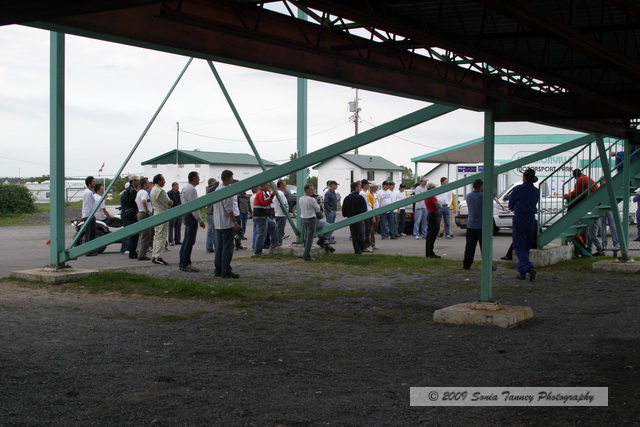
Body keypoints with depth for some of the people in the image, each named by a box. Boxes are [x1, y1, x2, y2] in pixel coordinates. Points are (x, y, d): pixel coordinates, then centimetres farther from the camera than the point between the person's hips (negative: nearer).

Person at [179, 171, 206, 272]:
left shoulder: (185, 188, 17)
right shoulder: (192, 189, -16)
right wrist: (200, 220, -20)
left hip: (186, 215, 11)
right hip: (191, 216, -11)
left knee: (186, 241, 14)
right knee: (190, 241, -8)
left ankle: (182, 263, 18)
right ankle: (185, 264, -6)